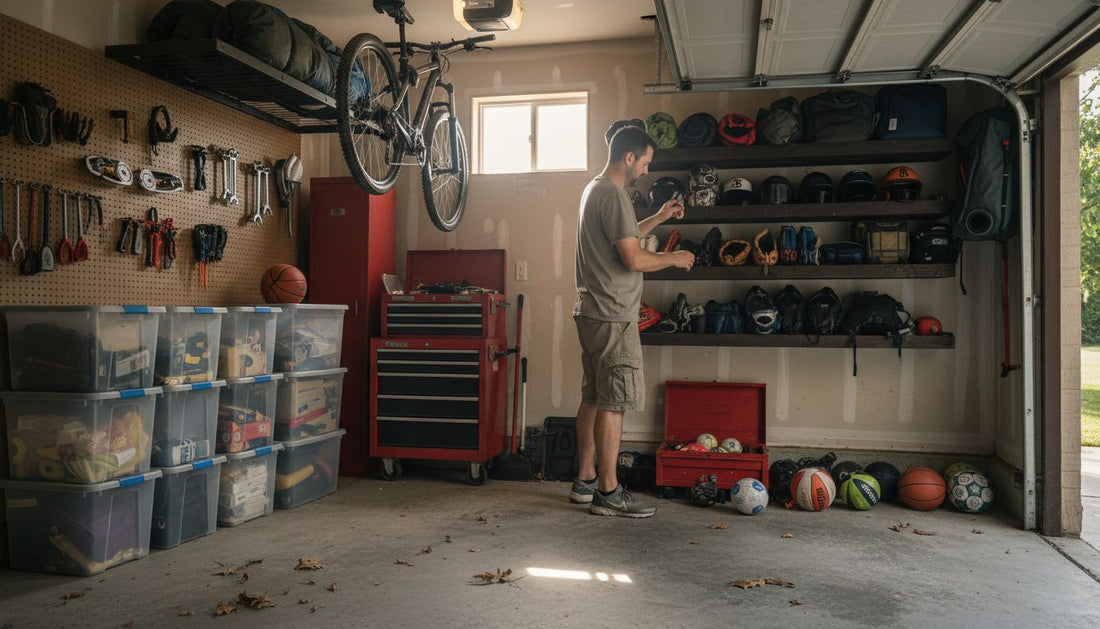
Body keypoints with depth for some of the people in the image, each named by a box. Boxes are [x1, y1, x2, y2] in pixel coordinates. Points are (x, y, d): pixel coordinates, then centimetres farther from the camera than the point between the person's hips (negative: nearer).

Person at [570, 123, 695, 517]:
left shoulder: (594, 189, 18)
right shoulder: (613, 194, -15)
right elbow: (634, 259, -19)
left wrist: (660, 217, 30)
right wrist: (675, 259, -4)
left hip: (591, 313, 11)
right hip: (613, 316, -11)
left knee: (593, 399, 13)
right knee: (613, 404, -6)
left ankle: (585, 481, 21)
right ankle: (608, 493, -1)